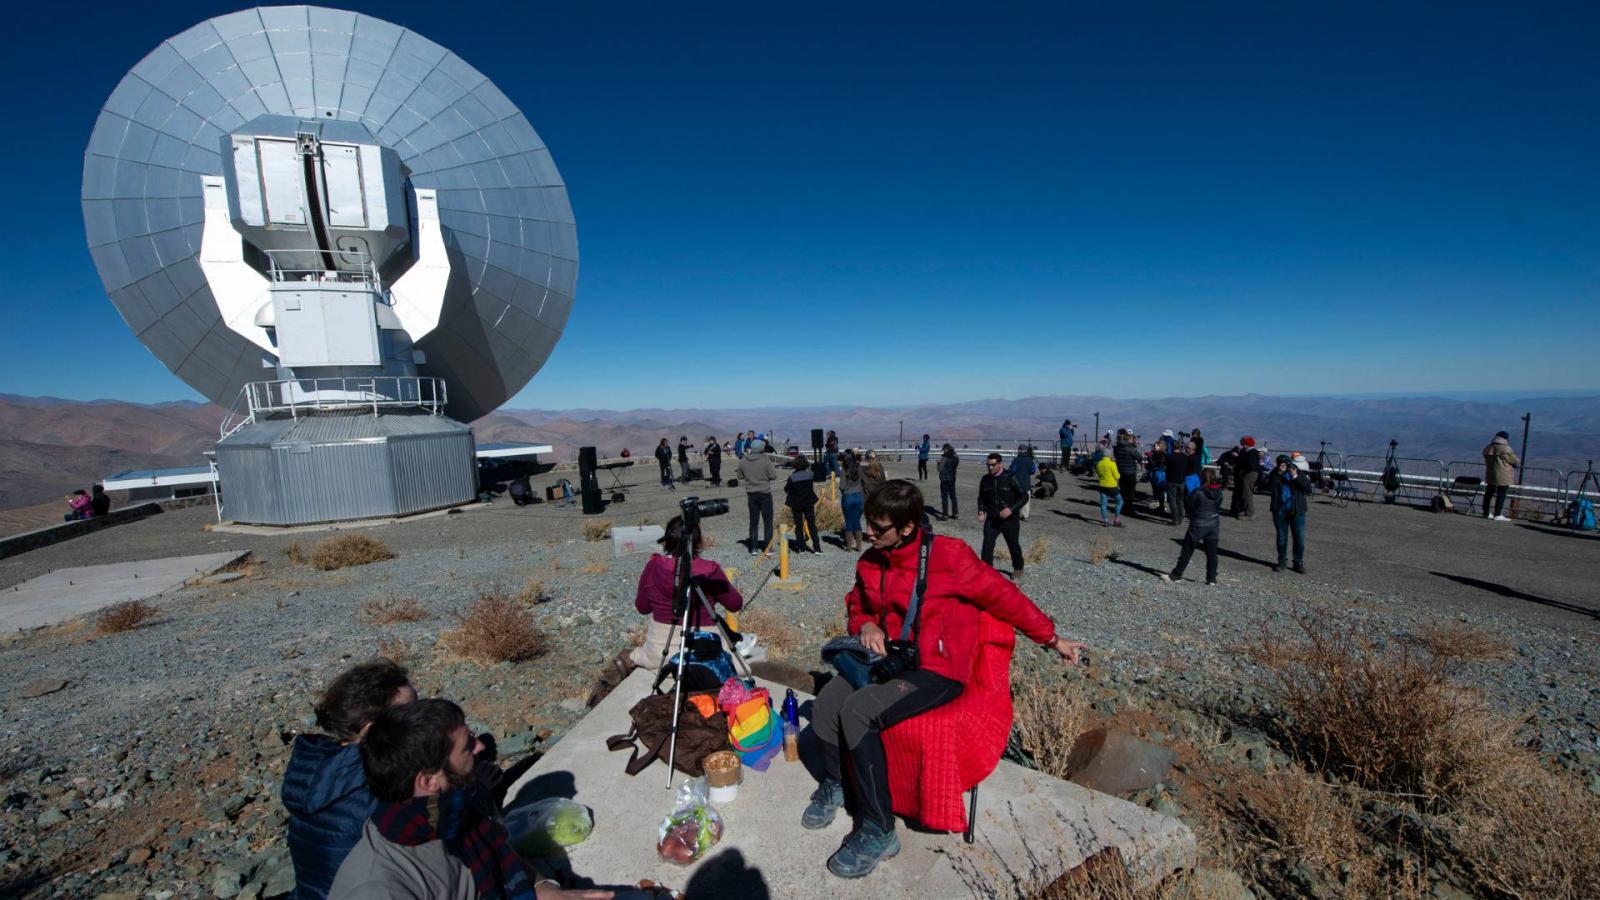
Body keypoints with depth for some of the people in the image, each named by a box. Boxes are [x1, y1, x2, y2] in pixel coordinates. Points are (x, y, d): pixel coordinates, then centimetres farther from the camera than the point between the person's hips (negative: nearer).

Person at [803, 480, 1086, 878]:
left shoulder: (946, 555, -19)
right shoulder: (870, 562, 1)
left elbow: (1003, 596, -10)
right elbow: (856, 605, 19)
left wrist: (1052, 639, -1)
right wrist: (865, 625, -4)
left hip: (938, 673, -6)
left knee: (857, 710, -26)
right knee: (825, 703, -12)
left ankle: (879, 832, -7)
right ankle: (834, 784, 19)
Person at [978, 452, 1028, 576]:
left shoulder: (1010, 478, -12)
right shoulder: (985, 479, 1)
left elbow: (1024, 497, -7)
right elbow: (981, 498, 15)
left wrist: (1011, 509, -19)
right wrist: (981, 511, -2)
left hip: (1010, 520, -2)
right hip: (991, 520, 3)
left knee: (1014, 546, 14)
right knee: (987, 546, -9)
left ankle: (1018, 569, 38)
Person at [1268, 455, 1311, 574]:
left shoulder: (1299, 474, -1)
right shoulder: (1275, 475, 0)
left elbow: (1308, 488, -11)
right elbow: (1269, 489, -14)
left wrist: (1296, 477, -19)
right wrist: (1278, 474, -18)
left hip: (1297, 511, -1)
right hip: (1280, 511, 1)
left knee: (1300, 538, 3)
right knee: (1281, 538, 10)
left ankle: (1299, 562, 16)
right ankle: (1282, 561, 21)